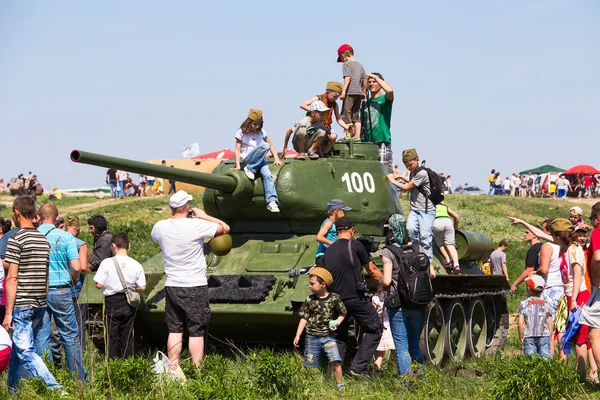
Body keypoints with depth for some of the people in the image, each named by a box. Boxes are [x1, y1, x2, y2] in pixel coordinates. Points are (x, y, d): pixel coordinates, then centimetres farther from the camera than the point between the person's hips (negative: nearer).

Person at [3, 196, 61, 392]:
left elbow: (12, 278, -14)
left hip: (21, 304, -7)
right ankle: (12, 388, 27)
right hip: (40, 305, 7)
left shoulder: (16, 240, -11)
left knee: (26, 351, -7)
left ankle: (55, 388, -19)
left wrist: (8, 312, -12)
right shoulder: (44, 240, 11)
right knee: (19, 347, 19)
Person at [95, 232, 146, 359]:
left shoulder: (107, 263, -12)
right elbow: (142, 287, -4)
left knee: (111, 335, 5)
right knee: (127, 335, 12)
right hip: (129, 304, 2)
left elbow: (99, 284, -13)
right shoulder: (136, 265, -5)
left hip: (112, 302, -2)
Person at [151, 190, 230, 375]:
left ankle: (173, 370, 10)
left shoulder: (160, 227, -3)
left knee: (174, 330, 10)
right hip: (196, 287, -4)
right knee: (196, 332, 1)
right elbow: (225, 228, -3)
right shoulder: (196, 226, -16)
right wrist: (204, 216, 6)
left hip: (172, 287, 4)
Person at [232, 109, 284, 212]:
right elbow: (237, 150, -5)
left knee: (267, 175, -30)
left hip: (259, 161, 4)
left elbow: (271, 145, 18)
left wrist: (276, 159, 4)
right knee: (265, 146, -28)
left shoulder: (261, 132, 13)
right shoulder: (242, 132, 1)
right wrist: (238, 165, -17)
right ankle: (250, 169, -28)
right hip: (245, 161, -4)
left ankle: (272, 201, -40)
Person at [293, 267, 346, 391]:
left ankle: (339, 385, 1)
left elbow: (342, 313, 11)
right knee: (309, 364, 5)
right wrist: (298, 335, -4)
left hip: (328, 336, -1)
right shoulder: (309, 301, -2)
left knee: (336, 361, -12)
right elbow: (304, 318, 1)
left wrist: (337, 322, -8)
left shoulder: (334, 299, -4)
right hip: (312, 338, 1)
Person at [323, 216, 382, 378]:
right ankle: (358, 367, -6)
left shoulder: (328, 251, 14)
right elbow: (371, 269, 7)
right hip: (355, 297, -6)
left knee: (339, 337, 15)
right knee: (374, 328, 4)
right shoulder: (355, 245, -3)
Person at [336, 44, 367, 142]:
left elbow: (347, 78, -17)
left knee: (346, 114, -2)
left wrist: (343, 91, -23)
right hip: (359, 93, 7)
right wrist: (364, 92, 27)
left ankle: (347, 135, -6)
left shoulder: (347, 64, -4)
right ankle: (357, 136, 9)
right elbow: (365, 80, 18)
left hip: (350, 93, -7)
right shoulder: (360, 65, 17)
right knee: (356, 115, 12)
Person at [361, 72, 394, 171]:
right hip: (367, 142, 5)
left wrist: (376, 77, -10)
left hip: (382, 141, -5)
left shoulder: (384, 99, 3)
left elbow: (390, 90, -20)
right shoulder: (365, 103, 18)